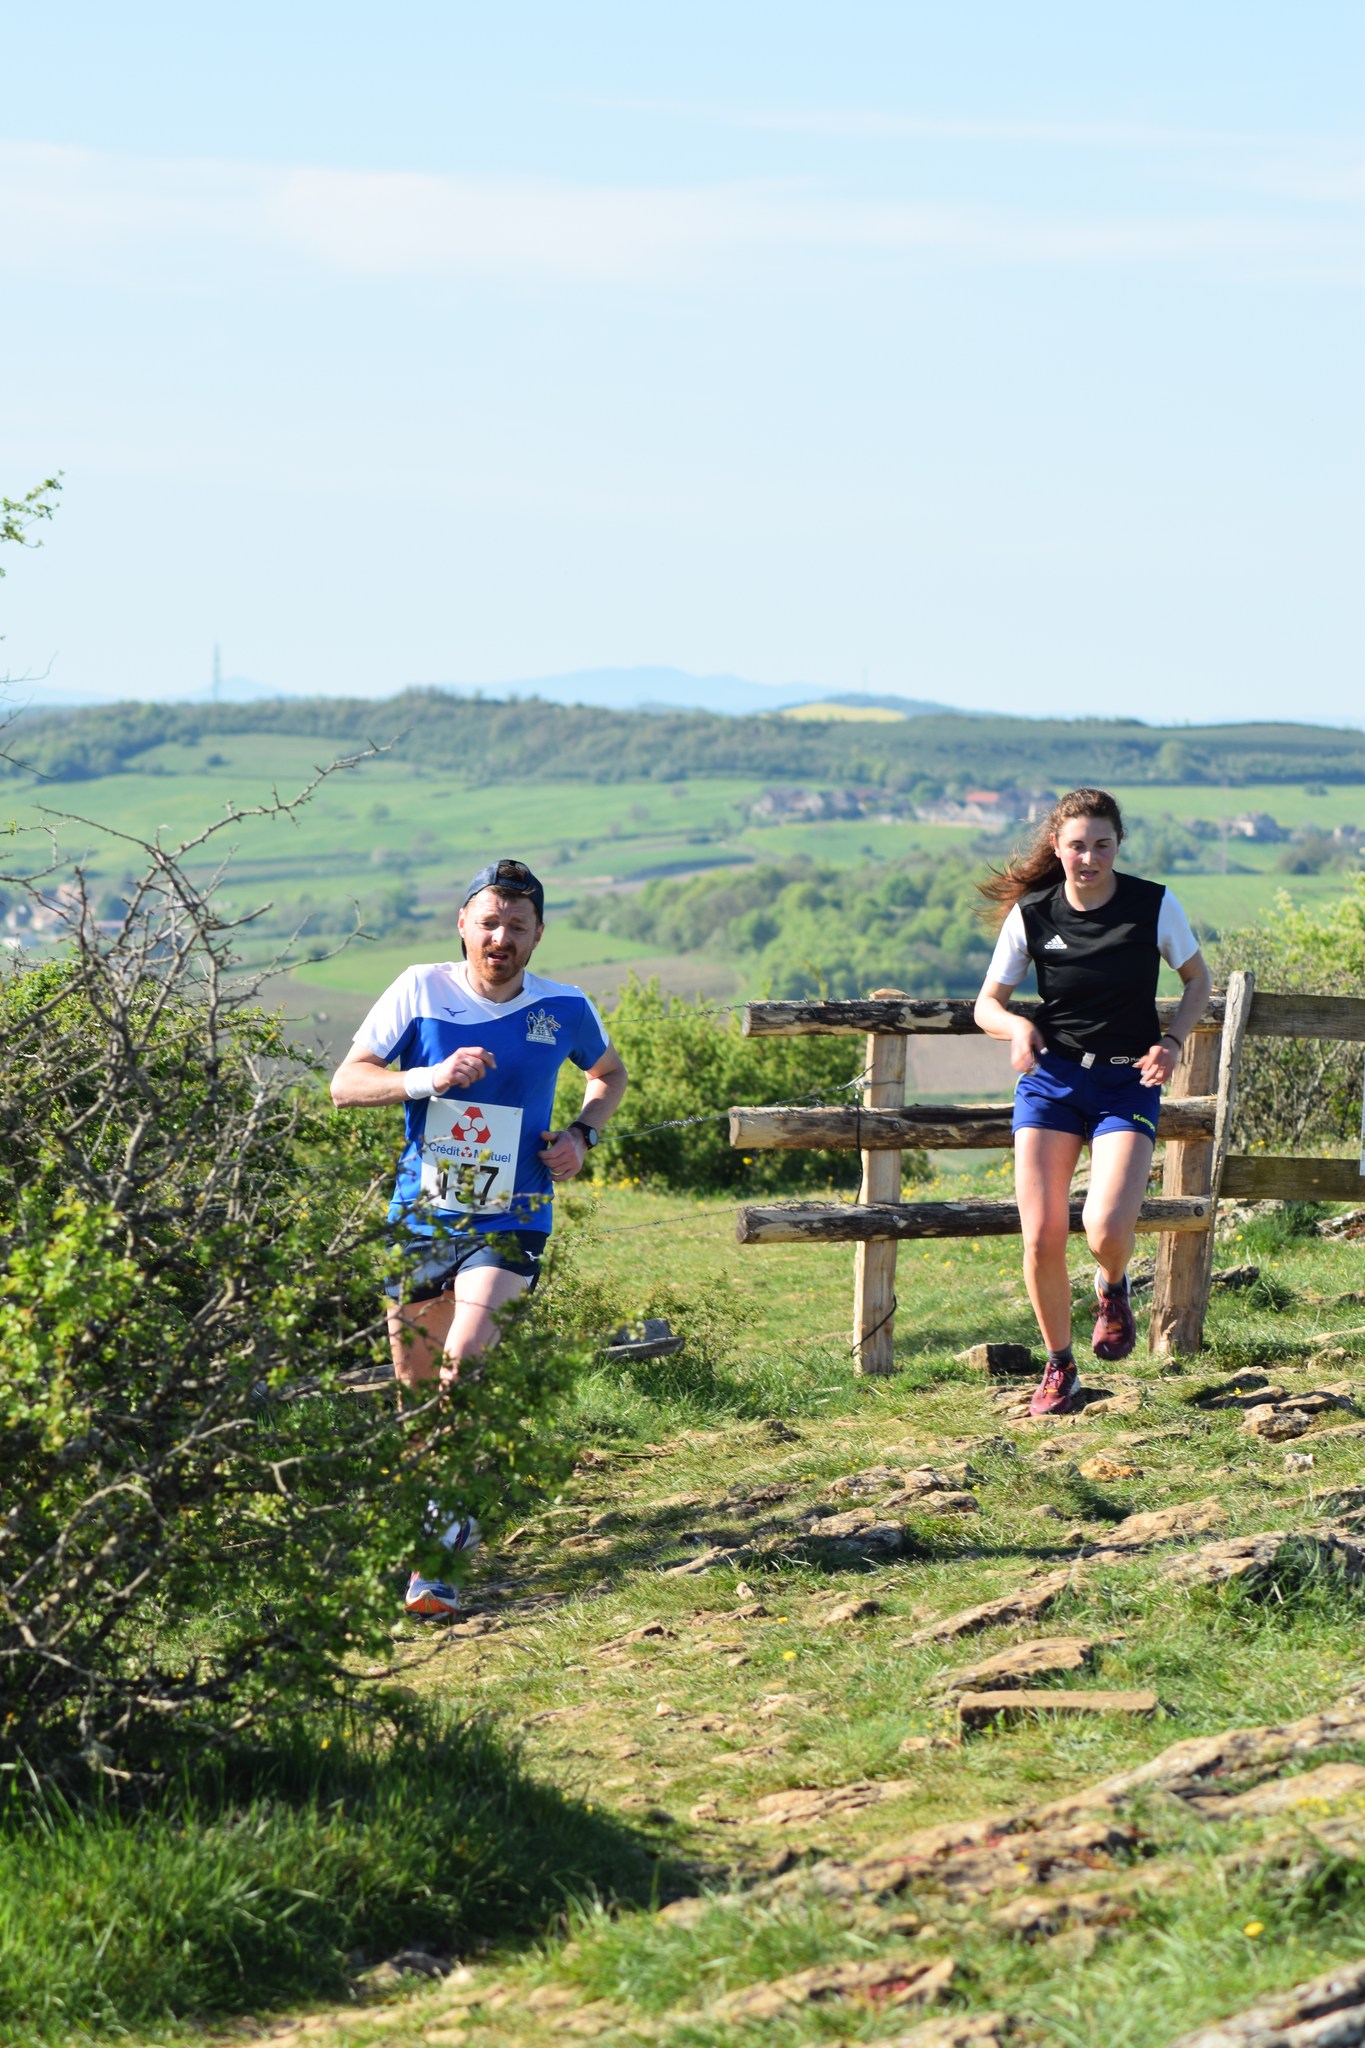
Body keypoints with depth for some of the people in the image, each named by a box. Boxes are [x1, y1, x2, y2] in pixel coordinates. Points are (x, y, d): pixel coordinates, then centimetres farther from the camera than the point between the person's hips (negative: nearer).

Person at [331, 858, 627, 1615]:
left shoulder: (563, 1009, 0)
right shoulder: (421, 991, -4)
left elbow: (610, 1073, 22)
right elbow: (345, 1083, -5)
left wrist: (581, 1135, 2)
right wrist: (426, 1078, -21)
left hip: (509, 1220, -2)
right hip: (420, 1213, 2)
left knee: (463, 1360, -22)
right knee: (416, 1378, 9)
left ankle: (438, 1549, -18)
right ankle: (458, 1508, 38)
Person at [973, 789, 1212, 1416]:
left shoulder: (1155, 906, -7)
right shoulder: (1030, 914, -4)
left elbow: (1198, 978, 9)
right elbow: (987, 1004, 4)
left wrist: (1171, 1042, -8)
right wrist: (1018, 1027, -20)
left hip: (1128, 1083, -1)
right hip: (1051, 1078, 2)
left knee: (1106, 1230, -21)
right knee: (1042, 1237, -7)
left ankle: (1113, 1290, 17)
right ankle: (1059, 1370, 14)